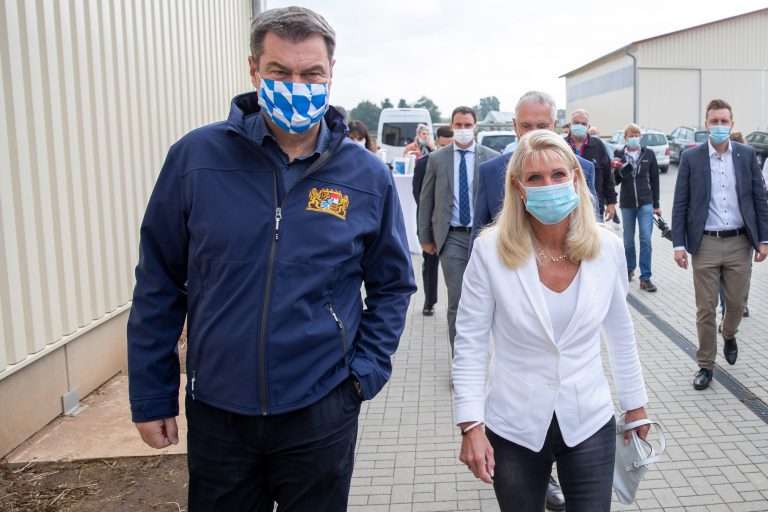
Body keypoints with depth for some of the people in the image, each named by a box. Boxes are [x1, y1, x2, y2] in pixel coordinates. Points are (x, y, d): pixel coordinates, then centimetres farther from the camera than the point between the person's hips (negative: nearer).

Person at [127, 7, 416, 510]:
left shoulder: (368, 176, -5)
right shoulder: (196, 157, -7)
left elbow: (392, 285, 5)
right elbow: (159, 283, -1)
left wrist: (365, 373, -5)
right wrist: (151, 396, 1)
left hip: (321, 414, 0)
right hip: (216, 412, 1)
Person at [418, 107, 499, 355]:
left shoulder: (492, 158, 2)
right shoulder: (437, 159, 4)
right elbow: (426, 200, 7)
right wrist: (425, 237, 5)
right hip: (452, 237, -1)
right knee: (456, 300, -2)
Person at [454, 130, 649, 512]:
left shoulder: (608, 247, -6)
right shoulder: (490, 250, -14)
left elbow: (620, 333, 8)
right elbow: (469, 345, -9)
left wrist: (635, 403, 15)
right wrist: (471, 426, -12)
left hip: (590, 423, 2)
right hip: (514, 429, -1)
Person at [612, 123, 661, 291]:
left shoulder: (649, 154, 2)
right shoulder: (619, 154, 1)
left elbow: (654, 180, 6)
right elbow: (615, 181, 4)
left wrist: (656, 204, 5)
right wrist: (616, 169, -17)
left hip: (645, 203, -1)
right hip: (627, 203, 1)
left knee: (646, 239, -7)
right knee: (628, 239, 12)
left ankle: (645, 278, -3)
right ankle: (630, 268, 34)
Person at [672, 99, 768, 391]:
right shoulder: (691, 157, -2)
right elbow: (680, 204, -1)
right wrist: (679, 244, -7)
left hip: (738, 243, 2)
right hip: (705, 244, -2)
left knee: (737, 303, 11)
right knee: (706, 309, 4)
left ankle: (728, 335, 44)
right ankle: (705, 365, 17)